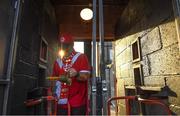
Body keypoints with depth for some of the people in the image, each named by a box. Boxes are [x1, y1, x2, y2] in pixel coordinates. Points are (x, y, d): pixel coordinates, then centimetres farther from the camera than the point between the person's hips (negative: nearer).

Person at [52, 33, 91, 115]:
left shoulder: (81, 57, -1)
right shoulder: (58, 61, 14)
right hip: (62, 102, 5)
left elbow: (86, 76, -10)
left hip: (78, 101, -4)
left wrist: (76, 74, -29)